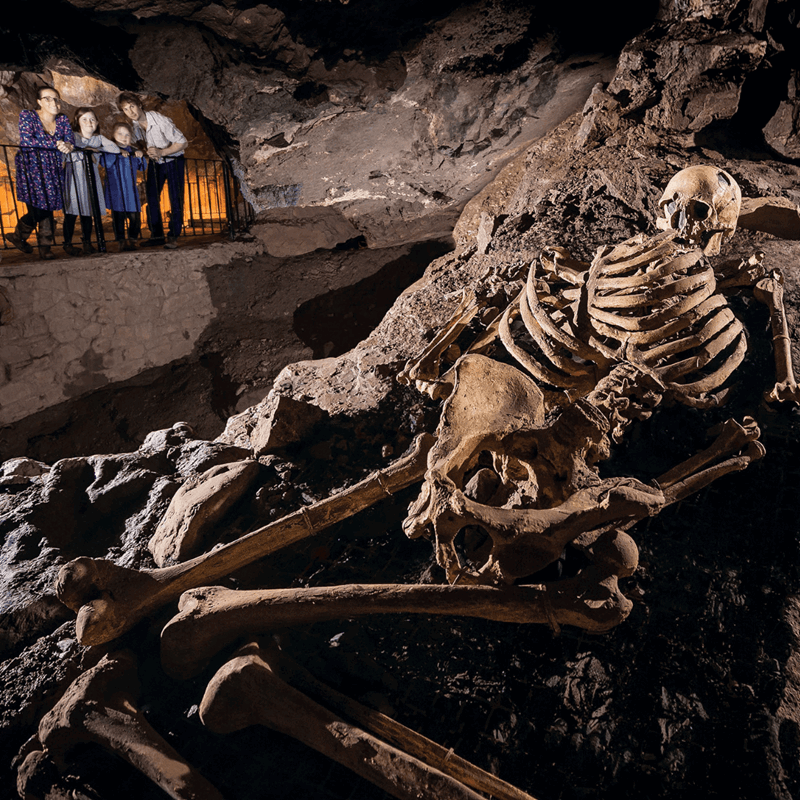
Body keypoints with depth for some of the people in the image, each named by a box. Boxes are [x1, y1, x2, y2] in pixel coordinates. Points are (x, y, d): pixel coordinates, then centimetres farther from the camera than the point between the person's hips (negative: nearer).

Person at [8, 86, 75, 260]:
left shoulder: (62, 120, 11)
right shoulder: (27, 115, -2)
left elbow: (71, 141, 1)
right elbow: (26, 140, -15)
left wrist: (68, 146, -24)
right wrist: (55, 144, -15)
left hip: (53, 170, 4)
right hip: (31, 167, -4)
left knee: (47, 209, -1)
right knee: (38, 209, -11)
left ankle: (45, 248, 7)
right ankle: (18, 236, 16)